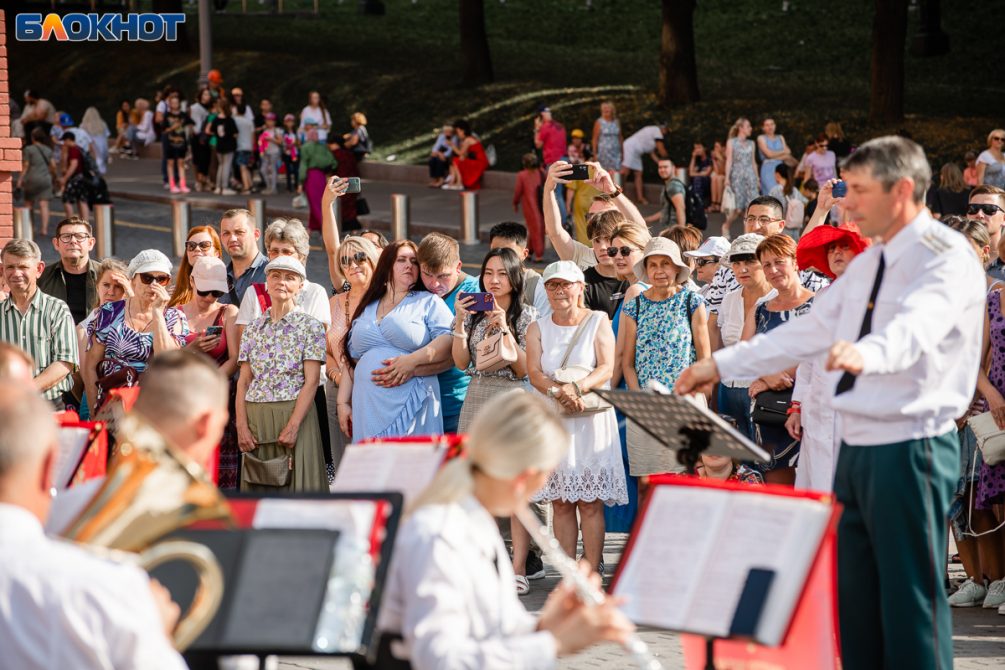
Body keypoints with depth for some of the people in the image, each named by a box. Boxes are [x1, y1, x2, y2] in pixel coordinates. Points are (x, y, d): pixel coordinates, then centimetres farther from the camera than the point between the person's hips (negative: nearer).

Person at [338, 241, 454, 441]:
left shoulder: (429, 302, 7)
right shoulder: (366, 310, 22)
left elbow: (450, 342, -8)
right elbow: (352, 361, 23)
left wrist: (412, 361, -18)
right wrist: (343, 403, 15)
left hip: (410, 407, -4)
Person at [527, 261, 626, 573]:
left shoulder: (598, 322, 4)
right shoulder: (537, 329, 11)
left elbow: (607, 368, -5)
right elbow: (534, 372, -1)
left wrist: (577, 387, -22)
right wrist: (558, 392, -20)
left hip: (592, 418, -2)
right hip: (553, 419, 3)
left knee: (590, 501, -6)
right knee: (560, 501, 1)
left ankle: (591, 573, -5)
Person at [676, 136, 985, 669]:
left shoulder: (948, 258, -11)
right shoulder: (868, 264, 17)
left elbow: (917, 325, -31)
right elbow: (809, 331, 21)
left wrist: (868, 353, -51)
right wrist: (722, 364, 19)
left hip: (910, 448, -9)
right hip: (856, 446, 9)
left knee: (910, 600, -7)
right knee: (854, 599, 8)